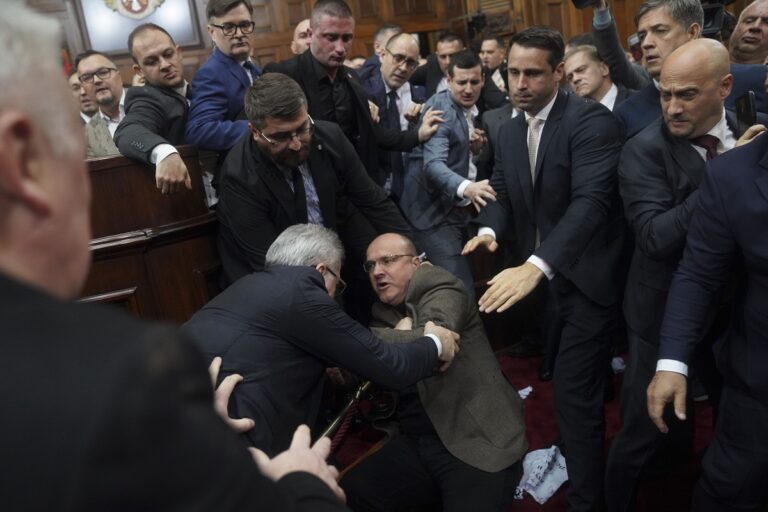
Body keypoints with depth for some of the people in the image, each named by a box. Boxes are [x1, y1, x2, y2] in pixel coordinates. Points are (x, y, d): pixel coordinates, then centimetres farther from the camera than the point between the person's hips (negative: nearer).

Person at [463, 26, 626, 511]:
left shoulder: (592, 121, -19)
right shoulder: (510, 129, 6)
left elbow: (591, 200, -31)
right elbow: (501, 188, 9)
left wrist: (535, 266, -44)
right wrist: (489, 228, -15)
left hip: (586, 277, -7)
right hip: (543, 273, 7)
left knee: (574, 393, -5)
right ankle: (576, 456, 42)